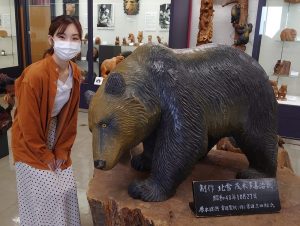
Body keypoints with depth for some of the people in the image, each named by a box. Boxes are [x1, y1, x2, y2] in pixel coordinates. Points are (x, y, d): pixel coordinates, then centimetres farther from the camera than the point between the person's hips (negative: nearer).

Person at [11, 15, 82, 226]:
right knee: (43, 197, 1)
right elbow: (28, 123, -21)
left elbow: (70, 115, 0)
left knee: (67, 189, 12)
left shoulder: (75, 72, -8)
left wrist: (62, 151, -1)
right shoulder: (35, 74, -29)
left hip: (56, 139, 6)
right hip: (31, 145, -6)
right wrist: (45, 157, -12)